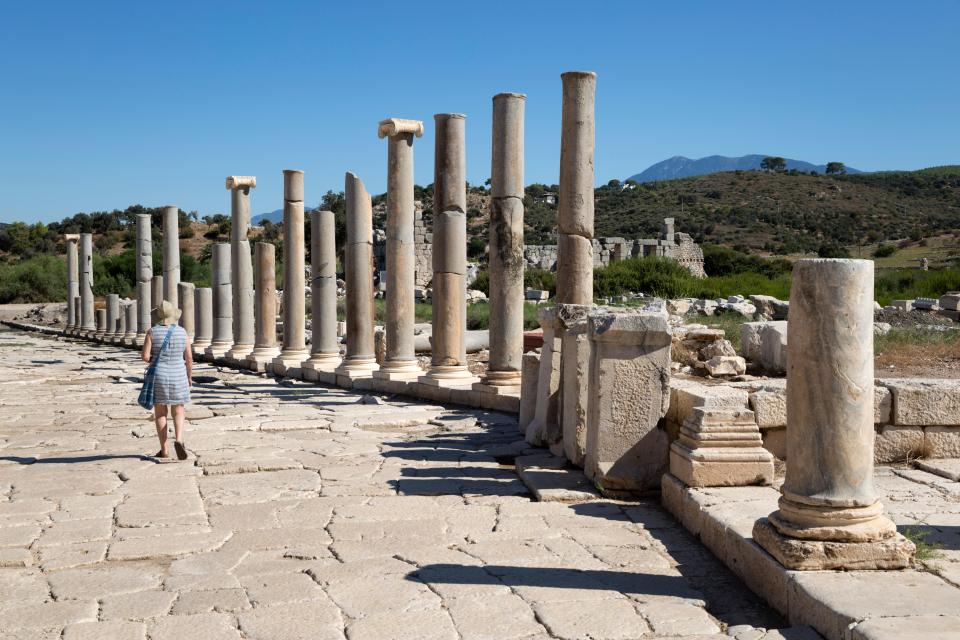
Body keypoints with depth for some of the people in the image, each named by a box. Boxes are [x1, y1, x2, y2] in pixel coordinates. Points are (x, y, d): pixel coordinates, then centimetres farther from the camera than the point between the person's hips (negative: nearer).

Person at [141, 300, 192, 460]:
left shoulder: (152, 332, -7)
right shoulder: (182, 332, -2)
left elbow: (144, 356, -12)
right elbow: (189, 358, -1)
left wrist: (156, 359, 9)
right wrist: (190, 377, 11)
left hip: (158, 378, -1)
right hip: (178, 377, 1)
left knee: (160, 413, 11)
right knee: (178, 413, 11)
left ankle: (164, 450, 11)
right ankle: (179, 440, -14)